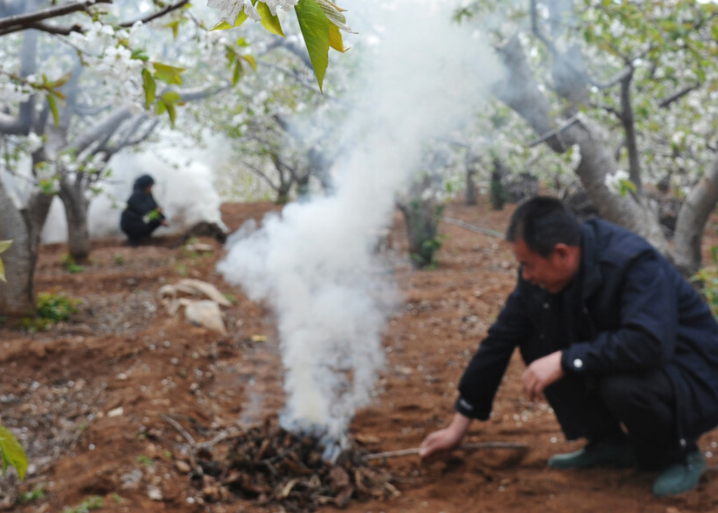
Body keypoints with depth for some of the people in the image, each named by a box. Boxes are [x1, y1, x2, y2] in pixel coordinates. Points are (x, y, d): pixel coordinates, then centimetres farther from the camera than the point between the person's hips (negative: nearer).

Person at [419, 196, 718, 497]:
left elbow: (648, 344, -42)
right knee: (536, 344, -8)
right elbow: (499, 341, -3)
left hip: (693, 381, -7)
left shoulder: (634, 263, -29)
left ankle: (680, 454, -5)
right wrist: (458, 426, 0)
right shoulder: (538, 275, -8)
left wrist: (564, 361, -36)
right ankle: (608, 443, 5)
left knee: (623, 384, -37)